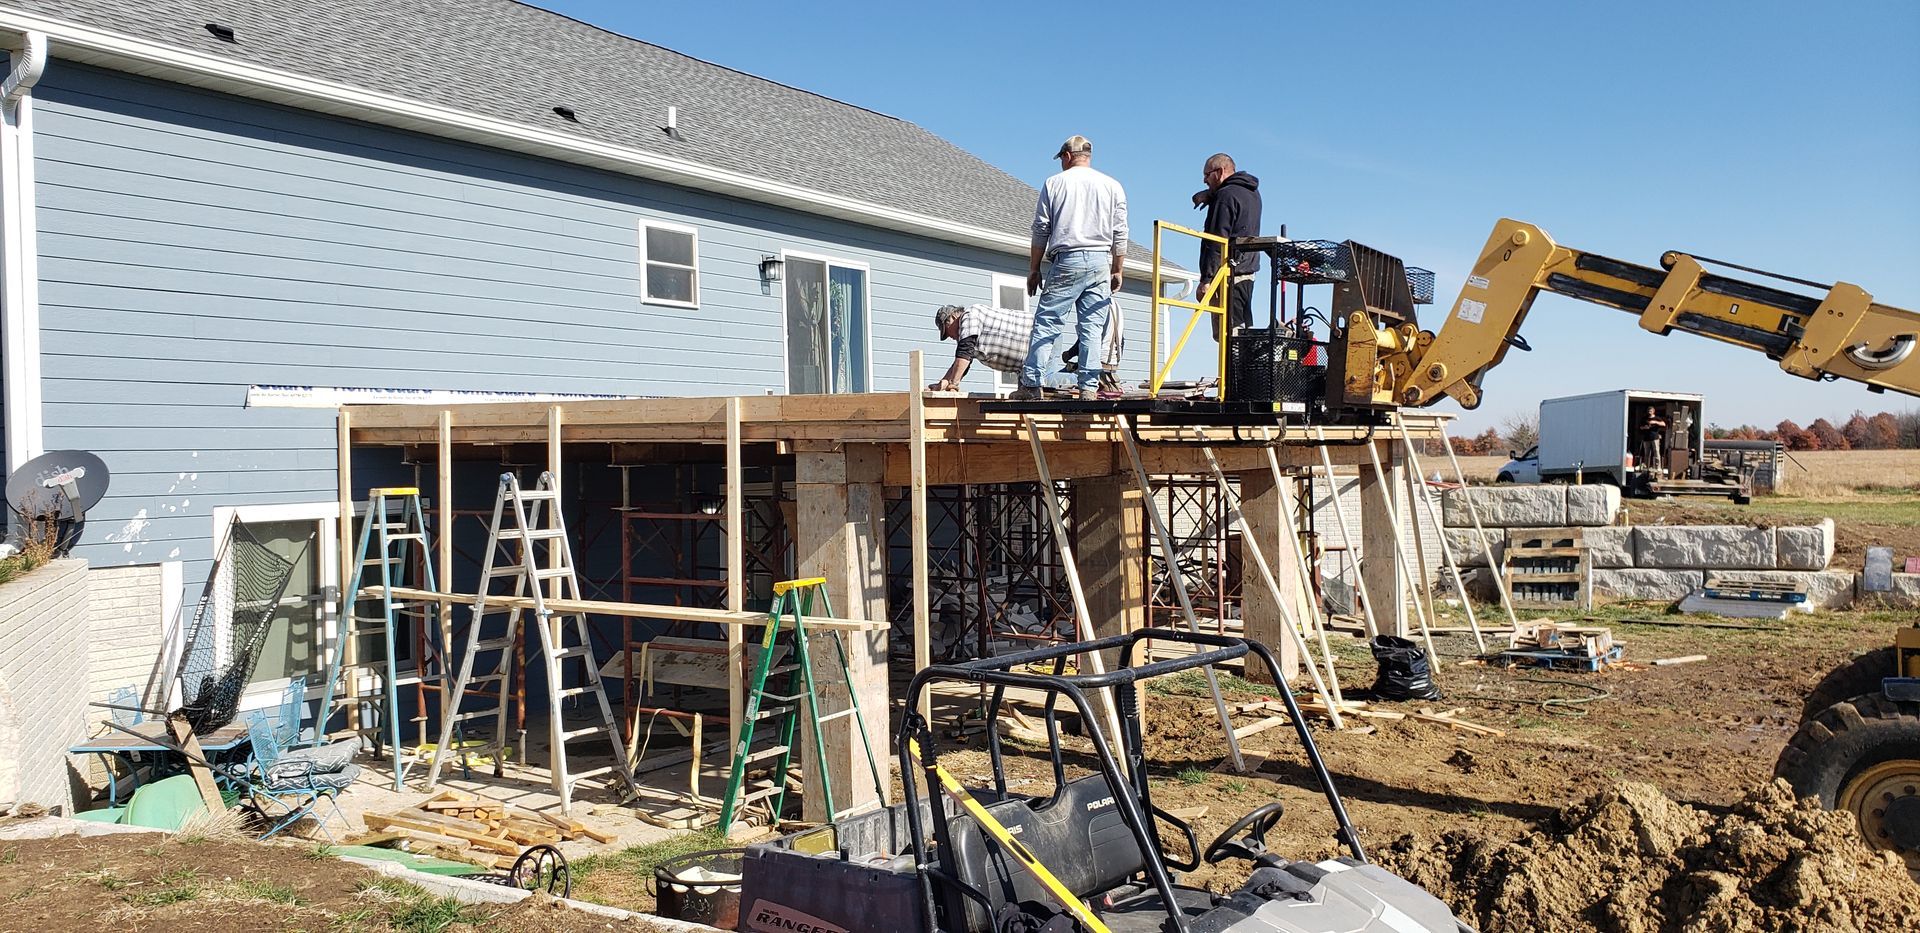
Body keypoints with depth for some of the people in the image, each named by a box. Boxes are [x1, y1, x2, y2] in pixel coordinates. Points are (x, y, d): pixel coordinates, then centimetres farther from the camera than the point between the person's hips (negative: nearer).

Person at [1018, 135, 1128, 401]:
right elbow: (1120, 234, 9)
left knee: (1046, 322, -1)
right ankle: (1089, 387, -2)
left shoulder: (1054, 183, 7)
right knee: (1092, 328, 3)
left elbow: (1040, 230, 6)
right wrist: (1117, 271, 15)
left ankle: (1031, 384, -6)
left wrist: (1034, 269, 11)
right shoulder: (1112, 186, 12)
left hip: (1067, 261, -2)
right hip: (1100, 262, 2)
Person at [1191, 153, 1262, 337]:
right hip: (1248, 272, 9)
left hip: (1229, 275, -9)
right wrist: (1209, 195, 9)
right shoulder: (1252, 193, 18)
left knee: (1227, 334, -12)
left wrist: (1206, 279, -20)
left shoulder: (1226, 195, -10)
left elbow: (1217, 241, -17)